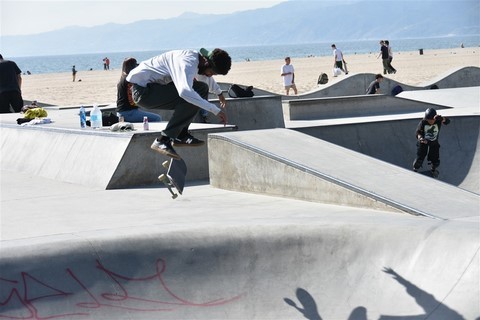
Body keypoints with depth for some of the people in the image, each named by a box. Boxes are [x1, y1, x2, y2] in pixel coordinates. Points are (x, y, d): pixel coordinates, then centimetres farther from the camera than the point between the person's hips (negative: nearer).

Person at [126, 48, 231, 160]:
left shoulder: (201, 59, 4)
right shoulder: (188, 63, -28)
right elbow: (185, 91, -47)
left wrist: (219, 92, 41)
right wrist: (215, 110, -44)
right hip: (142, 89, -10)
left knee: (202, 89, 7)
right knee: (190, 100, -26)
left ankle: (181, 134, 5)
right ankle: (163, 141, -22)